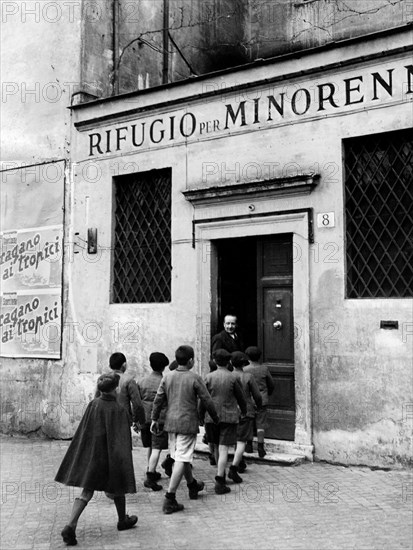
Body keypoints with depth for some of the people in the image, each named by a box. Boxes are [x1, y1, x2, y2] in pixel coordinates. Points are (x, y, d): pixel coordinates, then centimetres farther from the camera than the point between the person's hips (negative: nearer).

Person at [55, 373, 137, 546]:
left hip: (90, 455, 4)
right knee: (117, 488, 18)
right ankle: (123, 520, 37)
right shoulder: (119, 410, -16)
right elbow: (121, 439, -17)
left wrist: (83, 454, 17)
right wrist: (122, 462, -13)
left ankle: (70, 526, -11)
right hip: (110, 457, -4)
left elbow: (83, 433, 5)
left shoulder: (93, 405, -3)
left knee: (86, 492, 5)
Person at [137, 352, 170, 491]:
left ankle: (152, 472, 33)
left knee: (150, 447, 20)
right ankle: (149, 477, -12)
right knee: (157, 448, -4)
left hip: (145, 418, 5)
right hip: (159, 419, -5)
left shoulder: (142, 381, 4)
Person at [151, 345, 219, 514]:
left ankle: (193, 486, 42)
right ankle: (169, 499, -9)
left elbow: (158, 400, 4)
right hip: (188, 423, -6)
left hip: (171, 423, 6)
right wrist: (215, 418, 8)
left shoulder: (167, 377, 2)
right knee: (182, 460, -4)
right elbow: (207, 401, -7)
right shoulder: (194, 378, -11)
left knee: (182, 457, 20)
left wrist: (154, 419, 13)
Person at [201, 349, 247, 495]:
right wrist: (244, 411, 22)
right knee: (224, 449, -3)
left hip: (211, 417, 2)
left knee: (217, 447, 19)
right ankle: (219, 482, -11)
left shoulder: (209, 377, -3)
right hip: (229, 417, -2)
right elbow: (241, 397, 3)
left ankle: (221, 476, 32)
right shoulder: (233, 378, -6)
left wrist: (201, 416, 9)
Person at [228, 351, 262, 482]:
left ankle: (240, 463, 35)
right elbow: (257, 395, -7)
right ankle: (233, 468, -20)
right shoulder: (248, 377, -10)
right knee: (241, 442, -6)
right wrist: (258, 406, 14)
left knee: (236, 439, 23)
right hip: (246, 412, -4)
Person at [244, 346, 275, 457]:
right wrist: (268, 393, 25)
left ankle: (249, 446, 20)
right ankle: (260, 448, 0)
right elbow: (271, 384, 6)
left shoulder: (245, 370, -8)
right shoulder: (264, 368, -3)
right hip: (262, 400, 1)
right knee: (260, 424, 3)